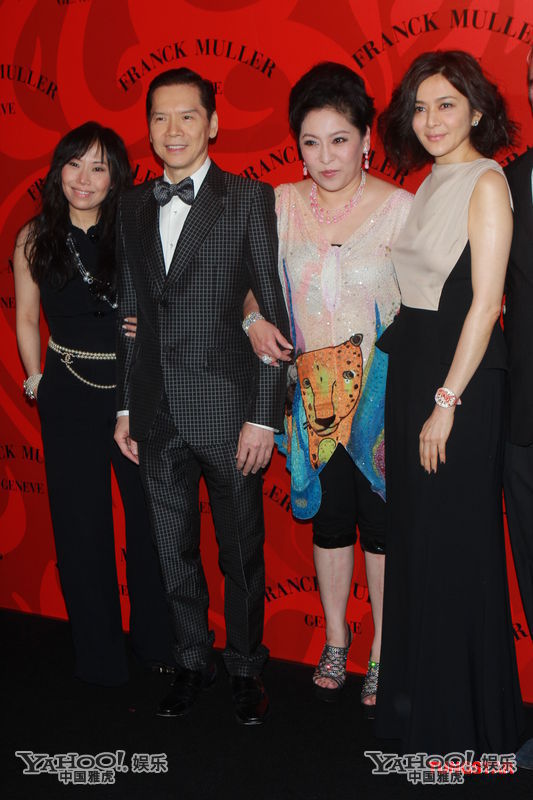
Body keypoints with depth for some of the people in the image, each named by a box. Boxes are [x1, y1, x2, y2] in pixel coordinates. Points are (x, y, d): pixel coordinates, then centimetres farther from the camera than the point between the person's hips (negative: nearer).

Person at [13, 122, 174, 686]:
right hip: (69, 399, 1)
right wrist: (36, 380, 7)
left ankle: (158, 641, 27)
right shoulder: (35, 239, 3)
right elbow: (26, 319, 12)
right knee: (81, 526, 9)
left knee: (151, 517, 6)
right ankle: (99, 655, 25)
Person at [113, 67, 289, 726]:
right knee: (173, 551, 15)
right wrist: (126, 406, 10)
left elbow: (274, 313, -7)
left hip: (228, 409, -4)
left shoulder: (250, 198, -4)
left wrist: (264, 415, -12)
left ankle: (246, 669, 30)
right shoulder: (132, 206, 10)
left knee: (241, 551, 10)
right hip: (157, 413, 4)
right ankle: (192, 661, 35)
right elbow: (131, 313, 13)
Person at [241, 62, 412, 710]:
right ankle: (335, 643, 31)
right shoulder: (282, 205, 4)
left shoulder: (399, 206, -4)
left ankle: (383, 654, 20)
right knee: (328, 516, 13)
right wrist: (254, 321, -7)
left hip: (382, 390, -2)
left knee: (381, 520, 3)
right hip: (313, 389, 3)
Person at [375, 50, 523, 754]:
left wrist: (448, 401, -18)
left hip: (459, 378, -8)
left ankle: (462, 720, 19)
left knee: (454, 543, 1)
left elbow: (484, 303, -17)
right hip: (410, 368, 9)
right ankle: (416, 694, 33)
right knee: (413, 532, 15)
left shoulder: (486, 182, -11)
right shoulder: (432, 184, 14)